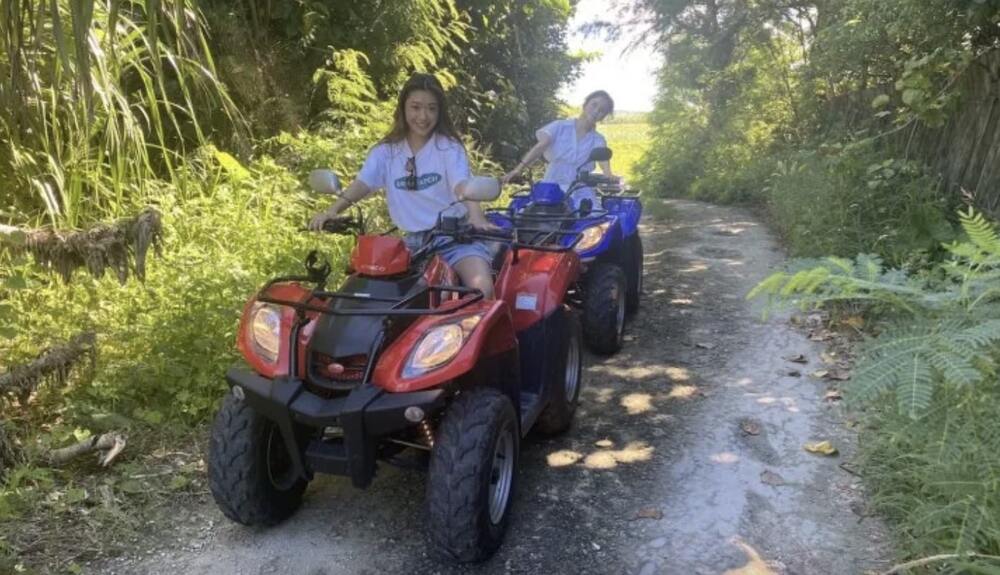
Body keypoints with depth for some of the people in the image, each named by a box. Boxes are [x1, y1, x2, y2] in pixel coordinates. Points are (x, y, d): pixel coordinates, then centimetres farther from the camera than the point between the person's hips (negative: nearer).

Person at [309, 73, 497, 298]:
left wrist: (476, 215, -38)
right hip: (413, 241, 3)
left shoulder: (448, 146, 1)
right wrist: (332, 210, -24)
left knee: (482, 288, -27)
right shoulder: (386, 151, 9)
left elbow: (462, 184, -16)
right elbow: (362, 183, -4)